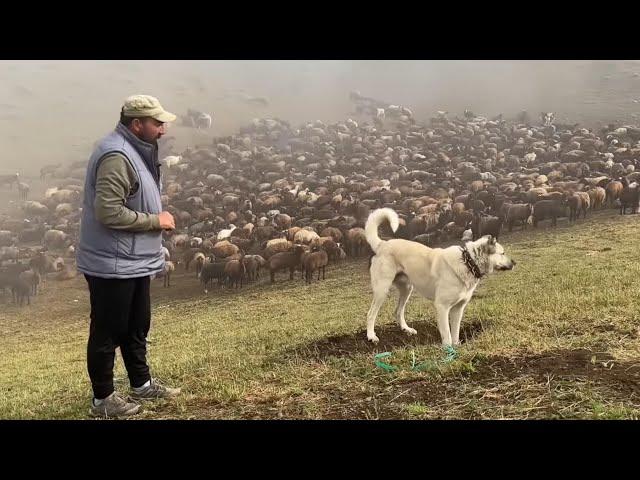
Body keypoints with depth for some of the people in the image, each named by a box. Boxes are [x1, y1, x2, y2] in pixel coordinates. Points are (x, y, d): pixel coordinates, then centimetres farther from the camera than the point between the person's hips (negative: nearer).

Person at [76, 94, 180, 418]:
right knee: (108, 332, 4)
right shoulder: (117, 156, -22)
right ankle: (103, 399, 18)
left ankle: (141, 384, 36)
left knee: (136, 327, 21)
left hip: (133, 261, 10)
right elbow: (109, 212, -29)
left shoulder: (135, 150, 11)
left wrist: (156, 218, 6)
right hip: (112, 264, -10)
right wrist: (156, 221, -20)